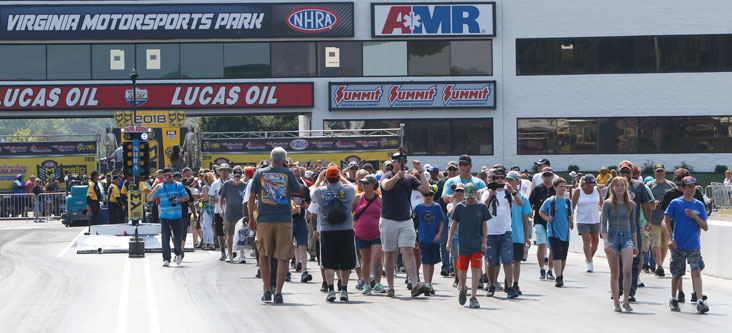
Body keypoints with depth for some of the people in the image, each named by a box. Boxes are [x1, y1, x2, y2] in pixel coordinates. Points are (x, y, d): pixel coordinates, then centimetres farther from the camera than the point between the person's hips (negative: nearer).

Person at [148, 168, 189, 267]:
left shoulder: (179, 185, 7)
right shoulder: (159, 187, 6)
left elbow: (186, 197, 9)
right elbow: (149, 198, 1)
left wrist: (178, 200, -10)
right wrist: (154, 190, -18)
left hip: (177, 216, 0)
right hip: (164, 216, 0)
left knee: (178, 238, 1)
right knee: (165, 238, -8)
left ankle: (178, 253, 30)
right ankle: (166, 259, -4)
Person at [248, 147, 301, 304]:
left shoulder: (259, 173, 4)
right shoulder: (288, 174, 1)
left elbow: (251, 198, 4)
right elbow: (297, 190, 18)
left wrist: (251, 219, 12)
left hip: (264, 220, 1)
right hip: (284, 220, -1)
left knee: (264, 255, 16)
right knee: (282, 257, 1)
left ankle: (267, 290, 17)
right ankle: (278, 292, -7)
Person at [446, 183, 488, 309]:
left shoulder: (481, 207, 1)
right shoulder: (460, 206, 1)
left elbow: (484, 225, 4)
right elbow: (454, 224, 6)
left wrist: (484, 242, -2)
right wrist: (449, 240, 1)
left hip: (477, 245, -1)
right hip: (463, 245, 1)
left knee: (476, 270, -8)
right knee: (462, 271, 4)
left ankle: (473, 297, -5)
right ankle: (463, 289, 33)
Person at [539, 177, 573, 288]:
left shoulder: (567, 201, 8)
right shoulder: (549, 201, -2)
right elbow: (541, 212, 12)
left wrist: (571, 222, 3)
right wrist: (547, 218, -6)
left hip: (565, 232, 4)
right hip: (553, 232, -4)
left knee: (563, 257, 12)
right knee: (557, 256, -15)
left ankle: (561, 275, 30)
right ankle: (558, 278, -18)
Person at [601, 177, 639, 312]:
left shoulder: (631, 204, 7)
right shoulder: (607, 204, -1)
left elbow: (633, 225, 13)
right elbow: (603, 224, -5)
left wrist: (635, 244, 11)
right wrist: (606, 242, -16)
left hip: (627, 237, 1)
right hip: (612, 237, -1)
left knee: (627, 270, -17)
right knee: (615, 273, 3)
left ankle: (626, 301, -8)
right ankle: (616, 302, 11)